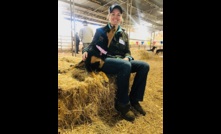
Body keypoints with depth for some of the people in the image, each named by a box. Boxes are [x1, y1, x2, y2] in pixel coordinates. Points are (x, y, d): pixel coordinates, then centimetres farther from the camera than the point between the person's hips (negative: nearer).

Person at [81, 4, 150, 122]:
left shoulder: (124, 34, 15)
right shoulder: (100, 31, 6)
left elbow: (127, 52, 16)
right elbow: (93, 46, 10)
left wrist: (127, 58, -8)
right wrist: (86, 51, -12)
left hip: (122, 61, 6)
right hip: (105, 61, -5)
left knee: (144, 66, -13)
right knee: (125, 66, -37)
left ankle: (134, 99, -5)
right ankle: (122, 104, -19)